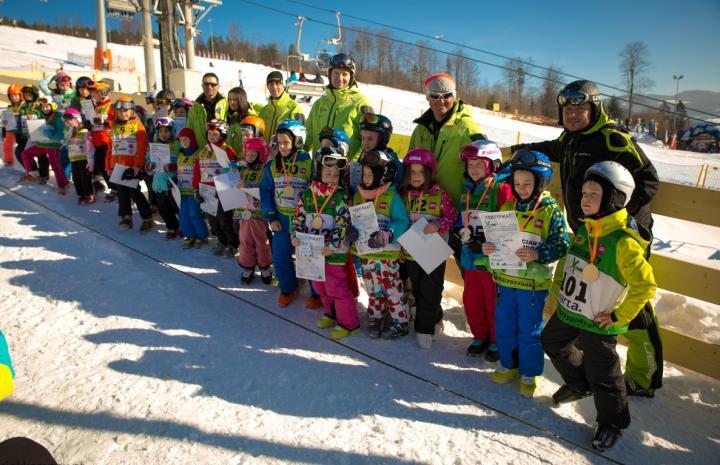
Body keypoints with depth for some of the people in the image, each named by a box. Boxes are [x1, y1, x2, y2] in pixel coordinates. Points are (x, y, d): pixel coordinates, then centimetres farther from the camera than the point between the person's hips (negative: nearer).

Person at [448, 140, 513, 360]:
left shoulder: (502, 190, -12)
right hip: (470, 258, 7)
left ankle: (497, 341, 27)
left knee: (494, 304, 7)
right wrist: (457, 233, 6)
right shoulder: (467, 190, 11)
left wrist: (487, 242, -22)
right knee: (471, 301, 17)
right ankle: (480, 337, 37)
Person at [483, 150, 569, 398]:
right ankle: (508, 365, 37)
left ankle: (530, 374, 27)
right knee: (503, 326, 16)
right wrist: (487, 247, -9)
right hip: (505, 278, 5)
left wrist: (537, 255, -26)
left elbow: (561, 245, -12)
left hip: (534, 283, -5)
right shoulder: (507, 207, 5)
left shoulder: (551, 211, -10)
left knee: (529, 330, 8)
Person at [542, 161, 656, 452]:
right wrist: (556, 290, 9)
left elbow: (645, 286, -24)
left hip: (598, 322, -8)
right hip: (567, 311, 8)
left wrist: (618, 317, -18)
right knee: (551, 343, 24)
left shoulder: (624, 242, -26)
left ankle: (612, 421, 34)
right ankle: (578, 384, 50)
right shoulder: (585, 229, -1)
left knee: (601, 373, 7)